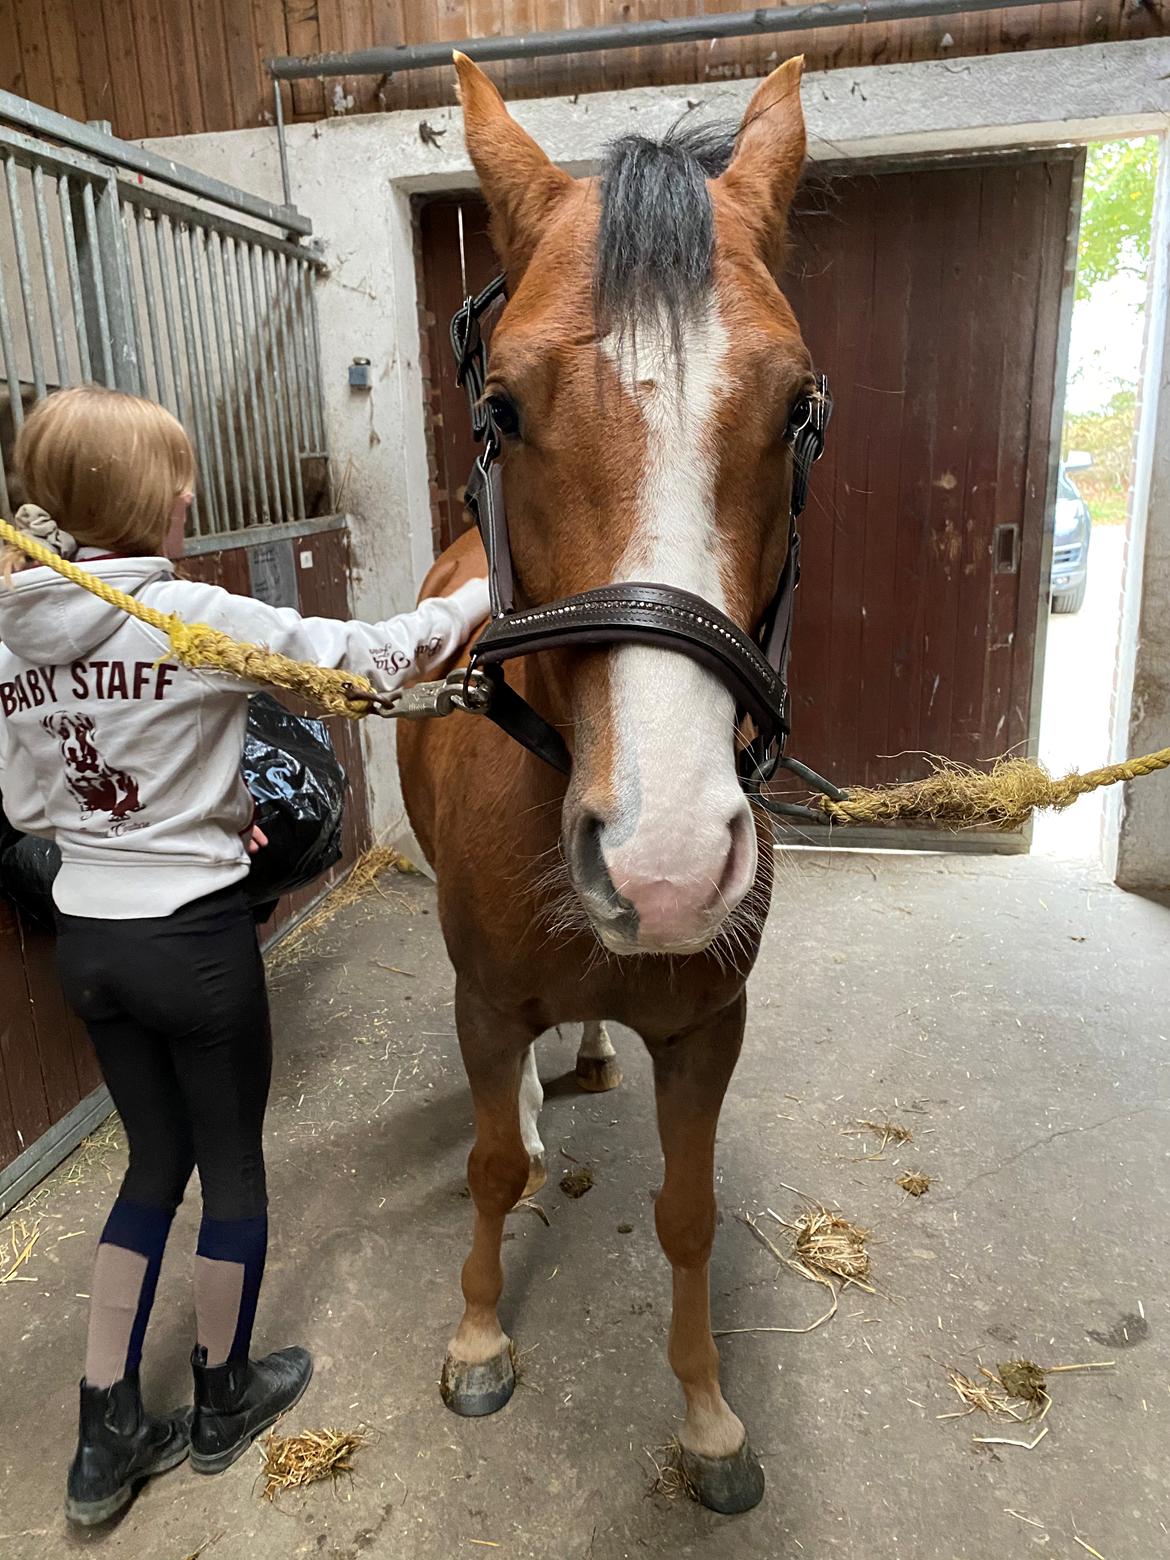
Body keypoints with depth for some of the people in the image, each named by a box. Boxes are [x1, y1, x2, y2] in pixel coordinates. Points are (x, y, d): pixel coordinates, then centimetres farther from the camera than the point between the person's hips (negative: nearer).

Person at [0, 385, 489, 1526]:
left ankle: (108, 1439, 31)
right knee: (232, 1164, 16)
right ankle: (225, 1400, 38)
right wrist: (477, 597, 1)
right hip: (195, 939, -6)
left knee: (154, 1160, 22)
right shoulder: (192, 616, -19)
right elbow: (367, 660, -15)